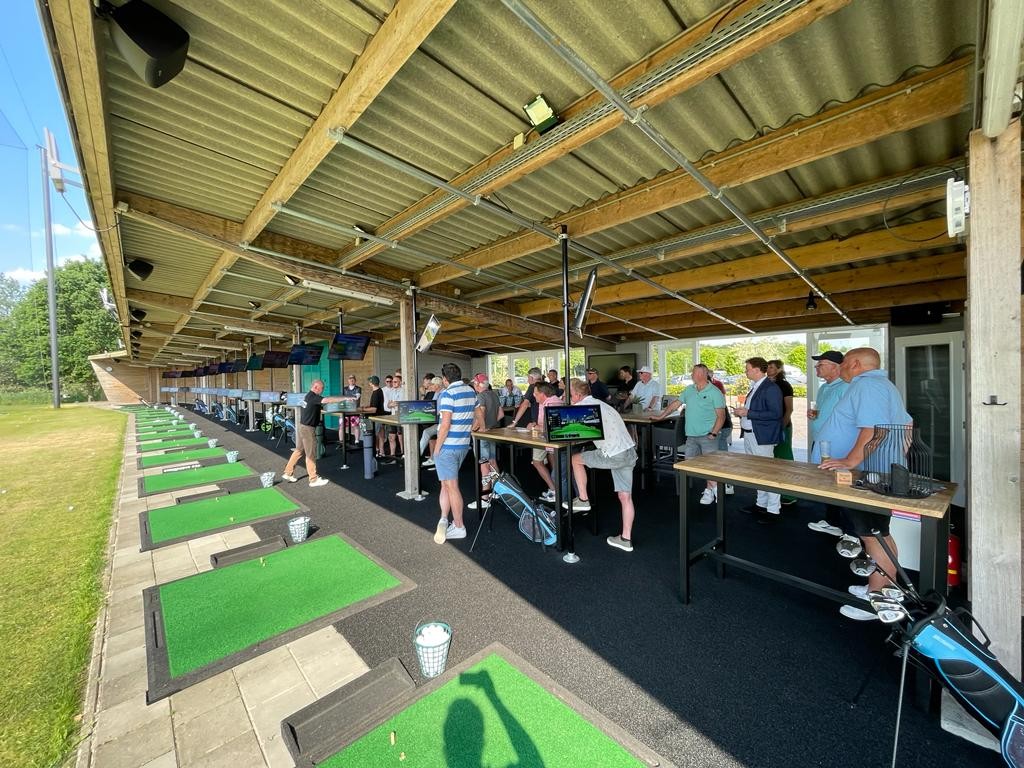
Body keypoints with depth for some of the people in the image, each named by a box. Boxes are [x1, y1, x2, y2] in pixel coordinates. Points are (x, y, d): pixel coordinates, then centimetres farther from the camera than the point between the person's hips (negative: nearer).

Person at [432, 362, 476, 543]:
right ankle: (444, 519, 14)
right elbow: (473, 418, 15)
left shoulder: (447, 393, -15)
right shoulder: (471, 391, 8)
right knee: (447, 483, 18)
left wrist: (437, 447, -12)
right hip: (464, 445, 8)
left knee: (451, 486, 2)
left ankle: (459, 528, 12)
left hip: (448, 445, -8)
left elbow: (445, 424, -20)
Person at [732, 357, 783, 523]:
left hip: (762, 437, -10)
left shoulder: (771, 388, -15)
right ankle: (761, 503, 30)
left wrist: (748, 413, -20)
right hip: (749, 435, 10)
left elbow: (775, 413, -21)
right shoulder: (754, 387, 14)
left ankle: (773, 510, 10)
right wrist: (742, 411, 4)